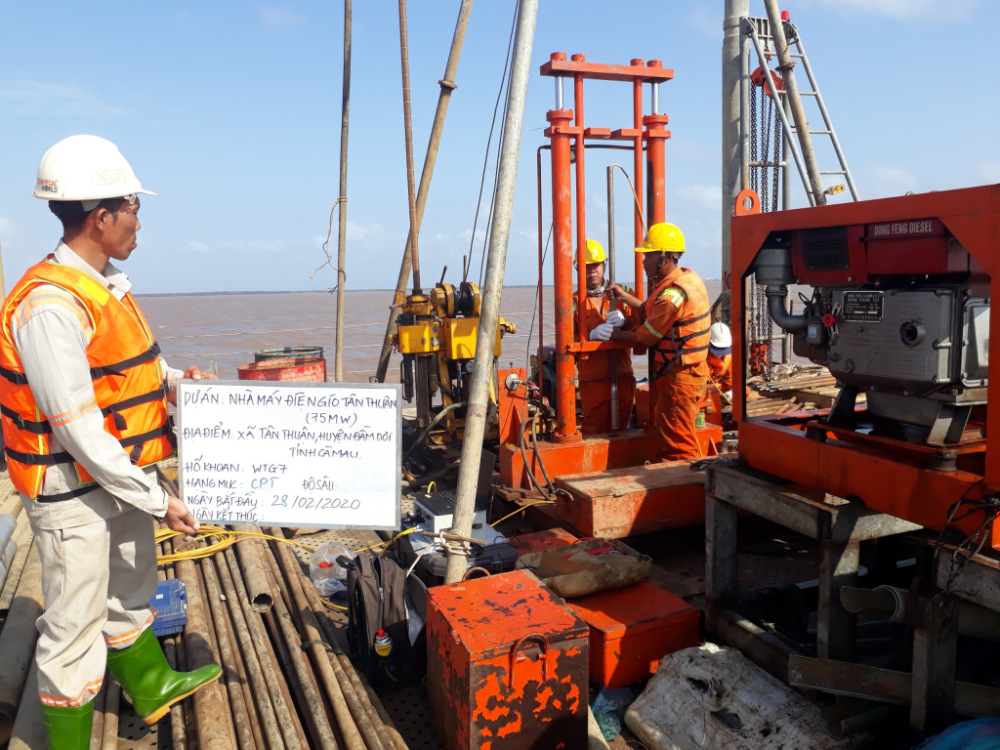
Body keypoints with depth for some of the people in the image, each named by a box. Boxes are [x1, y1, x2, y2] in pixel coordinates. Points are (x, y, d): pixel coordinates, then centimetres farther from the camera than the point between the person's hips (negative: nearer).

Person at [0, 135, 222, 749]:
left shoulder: (107, 283, 4)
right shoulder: (50, 305, -26)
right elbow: (78, 429, -26)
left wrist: (174, 379, 2)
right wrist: (156, 501, -21)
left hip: (121, 475, 10)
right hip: (73, 491, -10)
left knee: (130, 588, 26)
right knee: (77, 622, 7)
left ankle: (151, 685, 48)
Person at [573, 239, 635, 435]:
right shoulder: (574, 301, 4)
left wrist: (623, 321, -16)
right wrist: (591, 335, -23)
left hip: (623, 377, 3)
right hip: (592, 380, -2)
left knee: (620, 429, 10)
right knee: (595, 433, -2)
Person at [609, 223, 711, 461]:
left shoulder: (673, 294, -24)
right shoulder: (687, 277, 7)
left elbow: (645, 336, -14)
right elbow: (650, 312, 12)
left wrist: (614, 334, 0)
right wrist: (624, 295, 9)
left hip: (677, 377, -10)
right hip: (687, 371, 10)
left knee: (677, 449, -2)